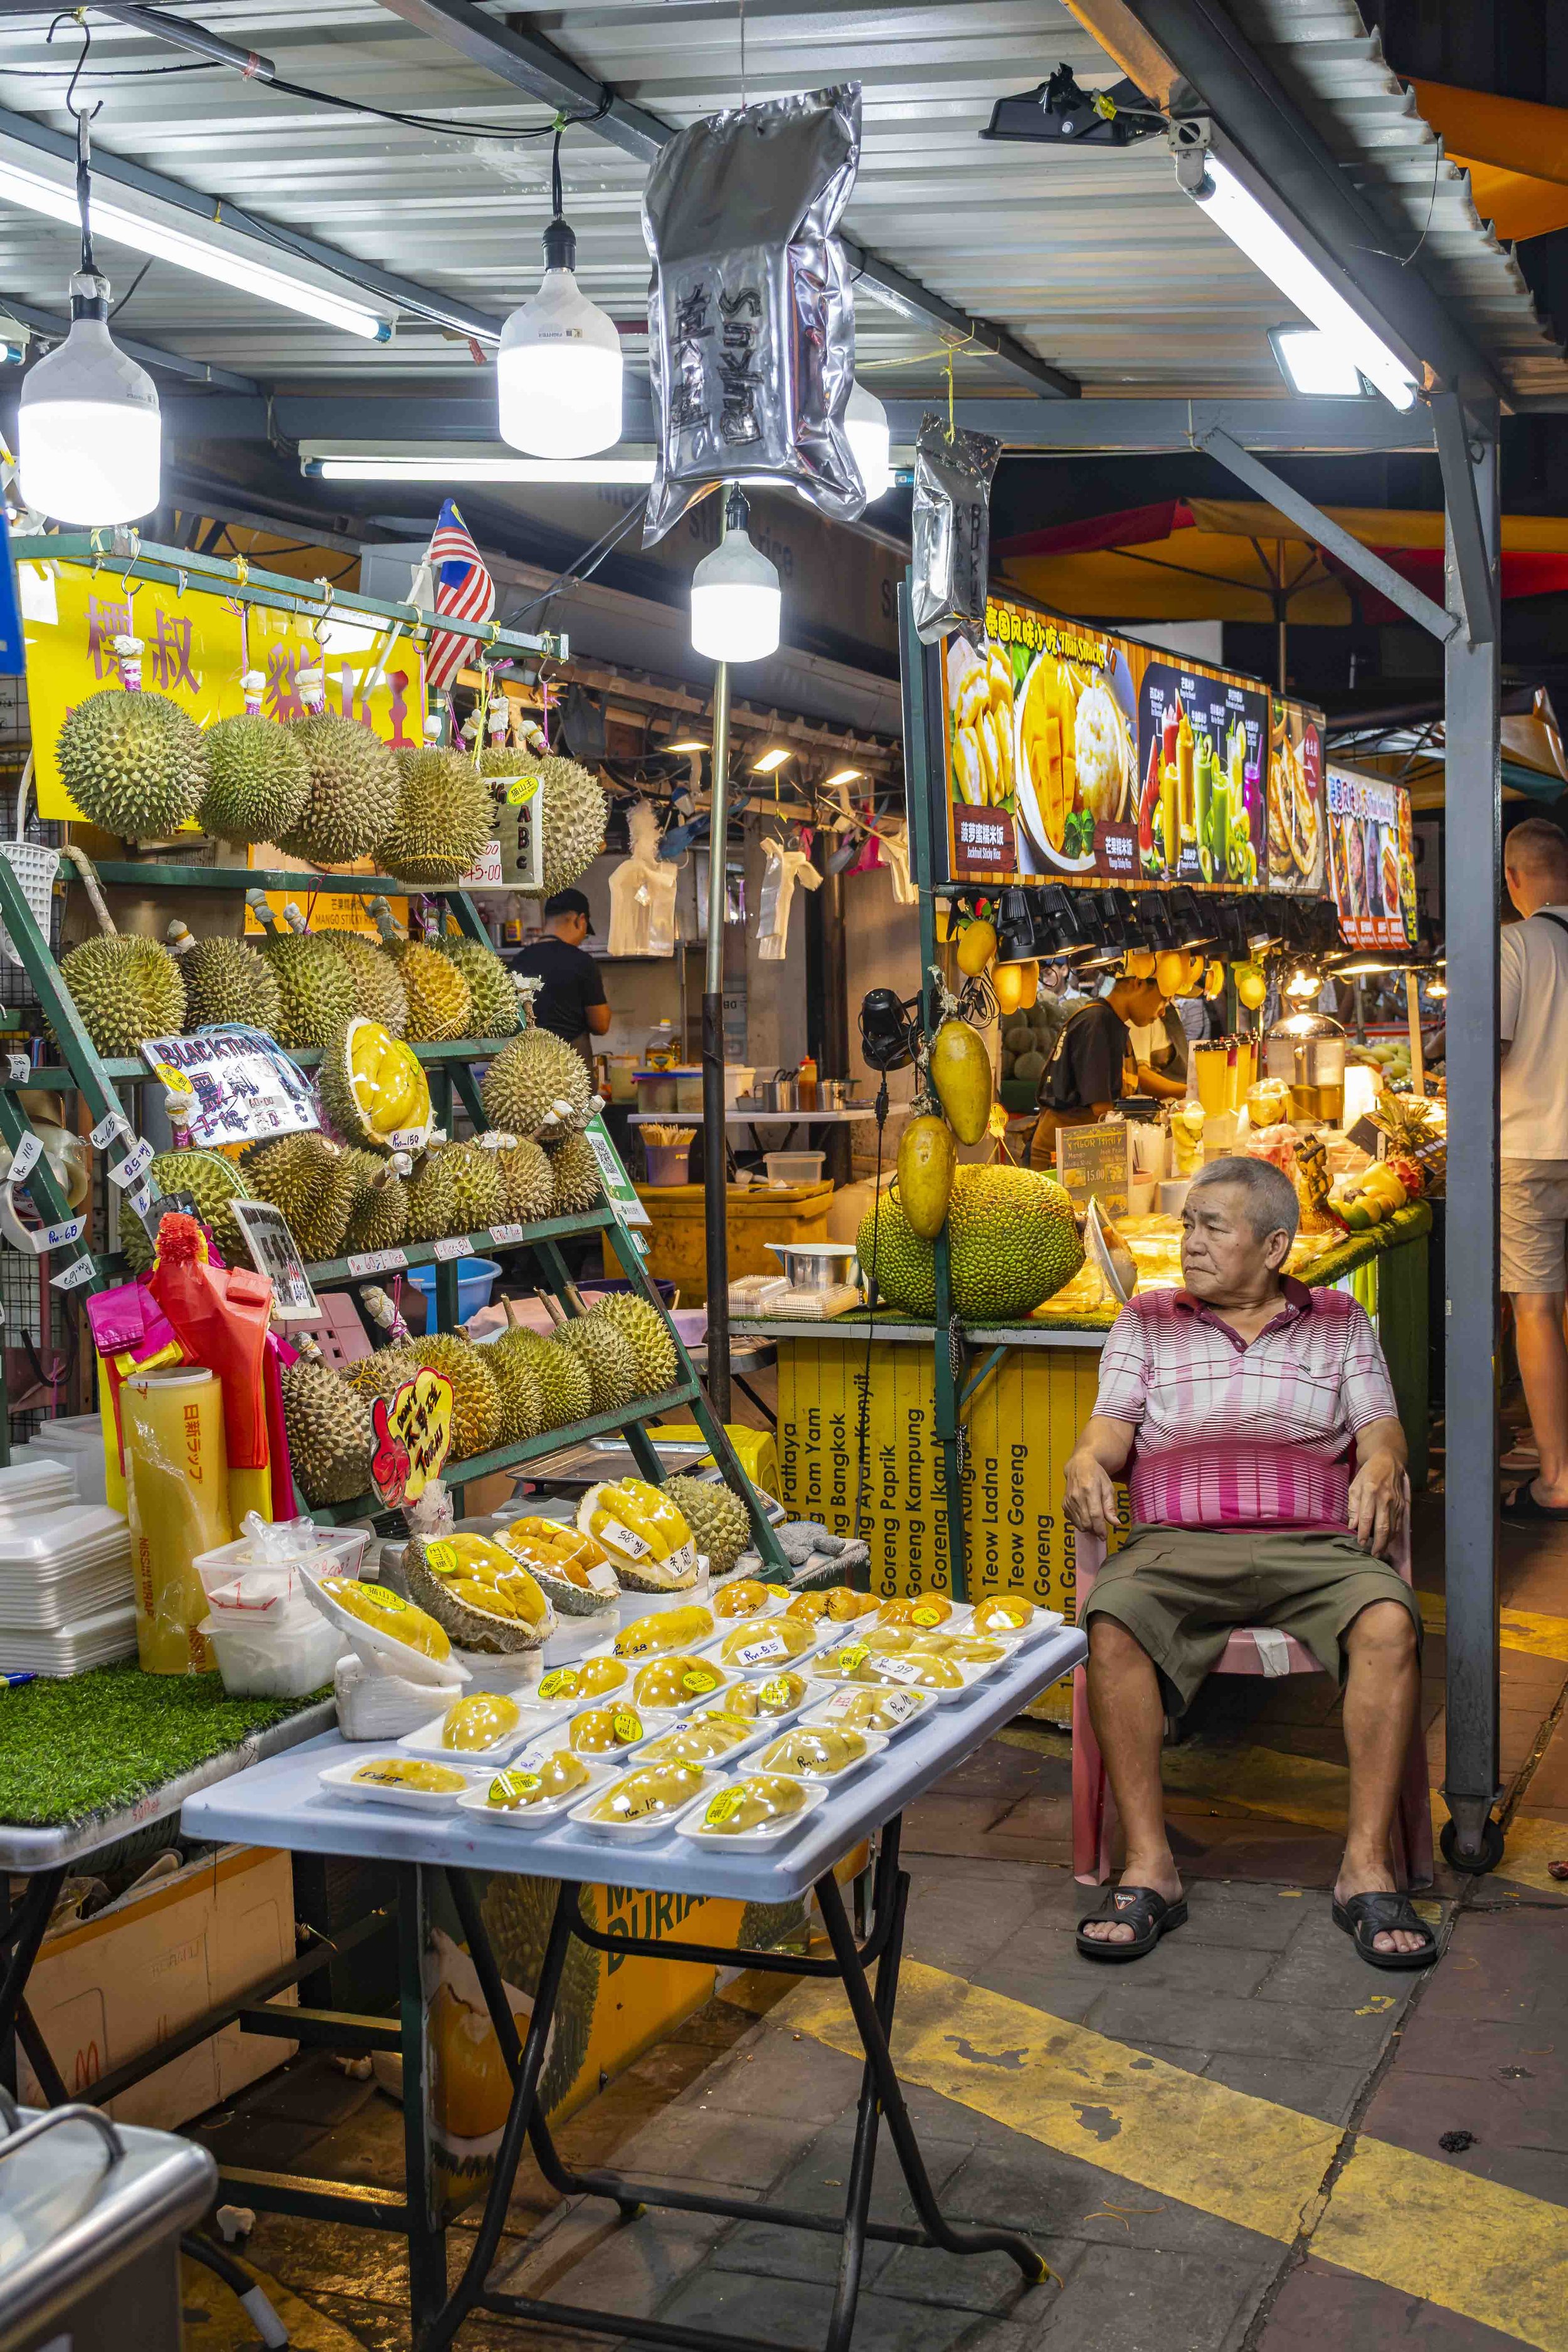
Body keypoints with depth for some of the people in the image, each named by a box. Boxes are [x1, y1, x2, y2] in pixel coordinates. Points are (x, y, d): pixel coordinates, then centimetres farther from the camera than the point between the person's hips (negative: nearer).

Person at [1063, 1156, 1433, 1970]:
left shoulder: (1339, 1321, 20)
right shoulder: (1146, 1321, 21)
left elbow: (1379, 1428, 11)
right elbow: (1113, 1424, 11)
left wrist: (1381, 1468, -13)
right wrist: (1087, 1460, -13)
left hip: (1313, 1544, 0)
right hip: (1176, 1543, 0)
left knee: (1388, 1622, -33)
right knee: (1111, 1622, -33)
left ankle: (1366, 1868, -25)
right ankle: (1148, 1868, -26)